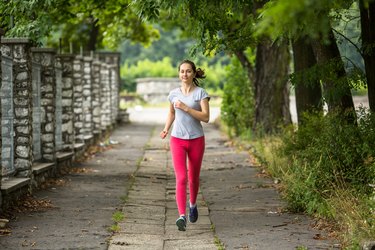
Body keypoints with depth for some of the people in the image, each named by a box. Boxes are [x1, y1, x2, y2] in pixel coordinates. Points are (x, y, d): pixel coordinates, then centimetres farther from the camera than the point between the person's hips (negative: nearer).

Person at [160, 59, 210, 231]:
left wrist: (186, 108, -20)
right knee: (181, 178, -13)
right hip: (177, 140, 1)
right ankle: (182, 216, -21)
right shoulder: (174, 94, 4)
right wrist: (166, 129, 5)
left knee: (193, 178, 14)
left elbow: (205, 117, -13)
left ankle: (193, 205, 42)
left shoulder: (200, 93, -5)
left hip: (196, 140, -1)